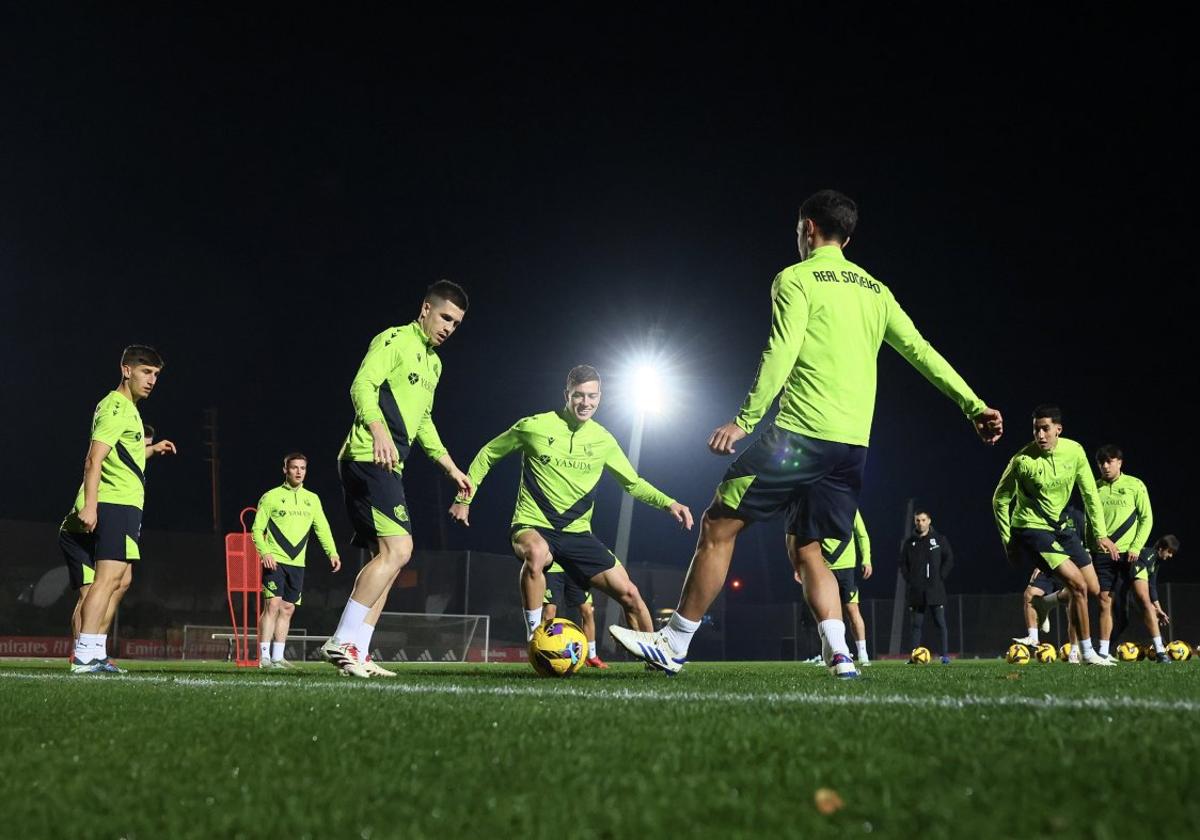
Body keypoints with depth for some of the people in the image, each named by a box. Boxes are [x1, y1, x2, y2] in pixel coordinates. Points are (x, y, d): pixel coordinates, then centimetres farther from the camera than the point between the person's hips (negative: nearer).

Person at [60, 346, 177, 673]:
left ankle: (95, 653, 19)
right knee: (109, 576, -18)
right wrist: (89, 505, -27)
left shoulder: (128, 409, 23)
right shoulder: (116, 407, -9)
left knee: (121, 580, 15)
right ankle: (84, 655, -24)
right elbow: (94, 459, -19)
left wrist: (151, 449, 31)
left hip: (123, 505, 11)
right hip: (115, 503, -11)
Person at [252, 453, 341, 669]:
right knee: (273, 605, -13)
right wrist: (265, 553, -18)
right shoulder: (271, 497, 1)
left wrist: (332, 553, -6)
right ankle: (264, 656, -11)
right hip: (275, 561, -5)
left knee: (287, 609, 6)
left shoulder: (312, 499, 13)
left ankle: (277, 657, 12)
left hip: (297, 563, 5)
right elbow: (257, 530, -1)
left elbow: (322, 529, 10)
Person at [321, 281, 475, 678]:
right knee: (398, 549, -19)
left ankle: (356, 653, 8)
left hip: (388, 466, 10)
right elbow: (362, 385, -18)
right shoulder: (394, 340, -4)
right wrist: (379, 430, -33)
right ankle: (342, 642, -16)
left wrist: (450, 466, 29)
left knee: (387, 557, 7)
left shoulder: (433, 363, 24)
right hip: (368, 460, -10)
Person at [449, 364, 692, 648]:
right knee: (537, 552, -42)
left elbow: (633, 483, 16)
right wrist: (464, 498, 6)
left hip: (577, 532, 4)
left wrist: (668, 503, -1)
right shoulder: (534, 426, -5)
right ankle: (534, 636, -26)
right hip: (533, 527, -4)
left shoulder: (603, 440, 5)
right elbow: (487, 454, 8)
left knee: (629, 594, -5)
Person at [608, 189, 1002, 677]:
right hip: (854, 444, 7)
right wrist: (973, 404, 12)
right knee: (805, 549, 15)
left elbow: (781, 354, -13)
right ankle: (839, 656, -2)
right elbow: (921, 351, 13)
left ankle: (673, 646, 3)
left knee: (719, 526, 0)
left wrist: (745, 419, -15)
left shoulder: (796, 279, -1)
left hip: (802, 432, -7)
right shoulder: (875, 290, 19)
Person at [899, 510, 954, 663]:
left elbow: (949, 560, 3)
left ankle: (945, 655, -3)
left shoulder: (940, 539, 5)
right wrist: (909, 580, -1)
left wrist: (940, 578, -5)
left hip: (935, 589, -2)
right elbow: (903, 564, 13)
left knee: (940, 622, -4)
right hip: (915, 591, 2)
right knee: (915, 624, 1)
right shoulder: (909, 543, 11)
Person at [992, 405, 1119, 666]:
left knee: (1093, 589, 7)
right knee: (1078, 586, -15)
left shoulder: (1074, 451, -6)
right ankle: (1086, 653, -2)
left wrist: (1101, 533, 2)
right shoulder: (1023, 460, -19)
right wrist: (1007, 541, -6)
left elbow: (1089, 493, 5)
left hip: (1061, 527, 6)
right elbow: (1000, 500, -6)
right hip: (1032, 529, -6)